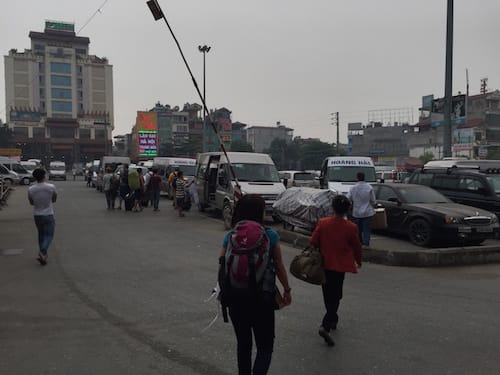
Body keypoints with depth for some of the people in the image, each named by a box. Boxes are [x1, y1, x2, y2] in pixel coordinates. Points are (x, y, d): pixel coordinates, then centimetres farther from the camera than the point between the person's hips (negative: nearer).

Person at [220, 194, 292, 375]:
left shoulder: (230, 236, -4)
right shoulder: (270, 235, -11)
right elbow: (279, 266, -4)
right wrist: (287, 290, 10)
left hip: (236, 298, 3)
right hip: (263, 298, -3)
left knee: (243, 343, 22)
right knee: (265, 346, 12)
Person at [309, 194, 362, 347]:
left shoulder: (322, 223, -9)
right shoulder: (351, 227, -11)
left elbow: (313, 243, -5)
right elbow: (357, 247, 1)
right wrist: (358, 261, 20)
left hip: (324, 265, 3)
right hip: (340, 266, -2)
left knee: (328, 295, 20)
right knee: (335, 296, 4)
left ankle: (332, 320, 39)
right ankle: (325, 326, -11)